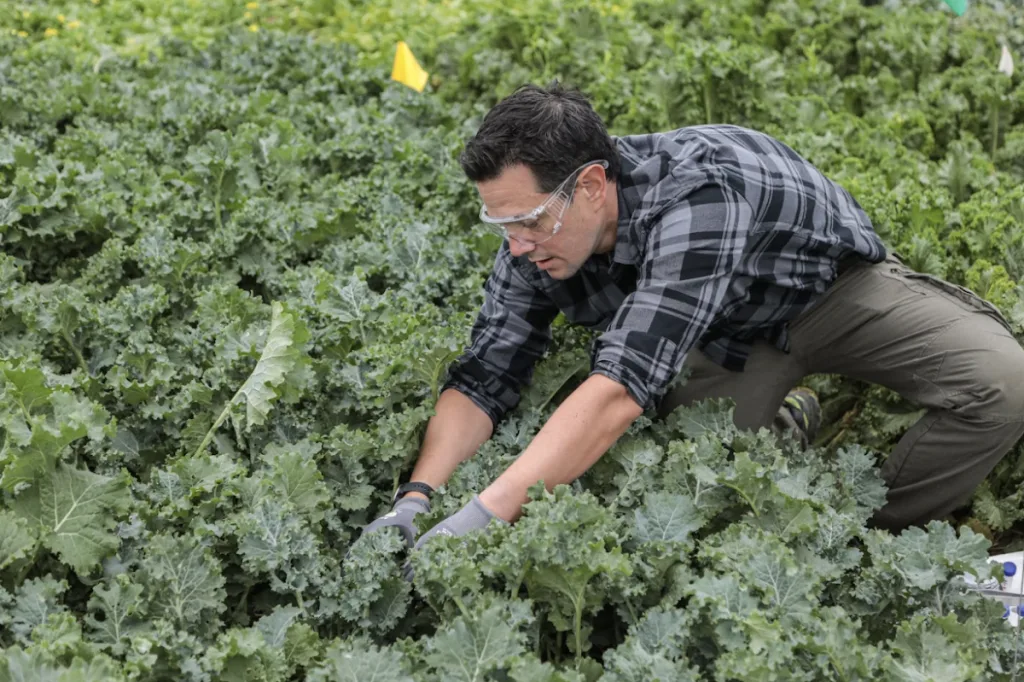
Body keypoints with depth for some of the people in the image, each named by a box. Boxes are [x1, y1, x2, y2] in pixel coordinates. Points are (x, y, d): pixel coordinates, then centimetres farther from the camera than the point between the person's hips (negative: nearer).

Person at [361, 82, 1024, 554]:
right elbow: (484, 378, -20)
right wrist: (415, 499, -37)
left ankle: (875, 531, -4)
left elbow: (621, 387, -52)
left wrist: (485, 515, -57)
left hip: (831, 285, -5)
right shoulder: (538, 232, -22)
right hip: (732, 334, 5)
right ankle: (784, 421, 19)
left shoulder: (696, 193, -44)